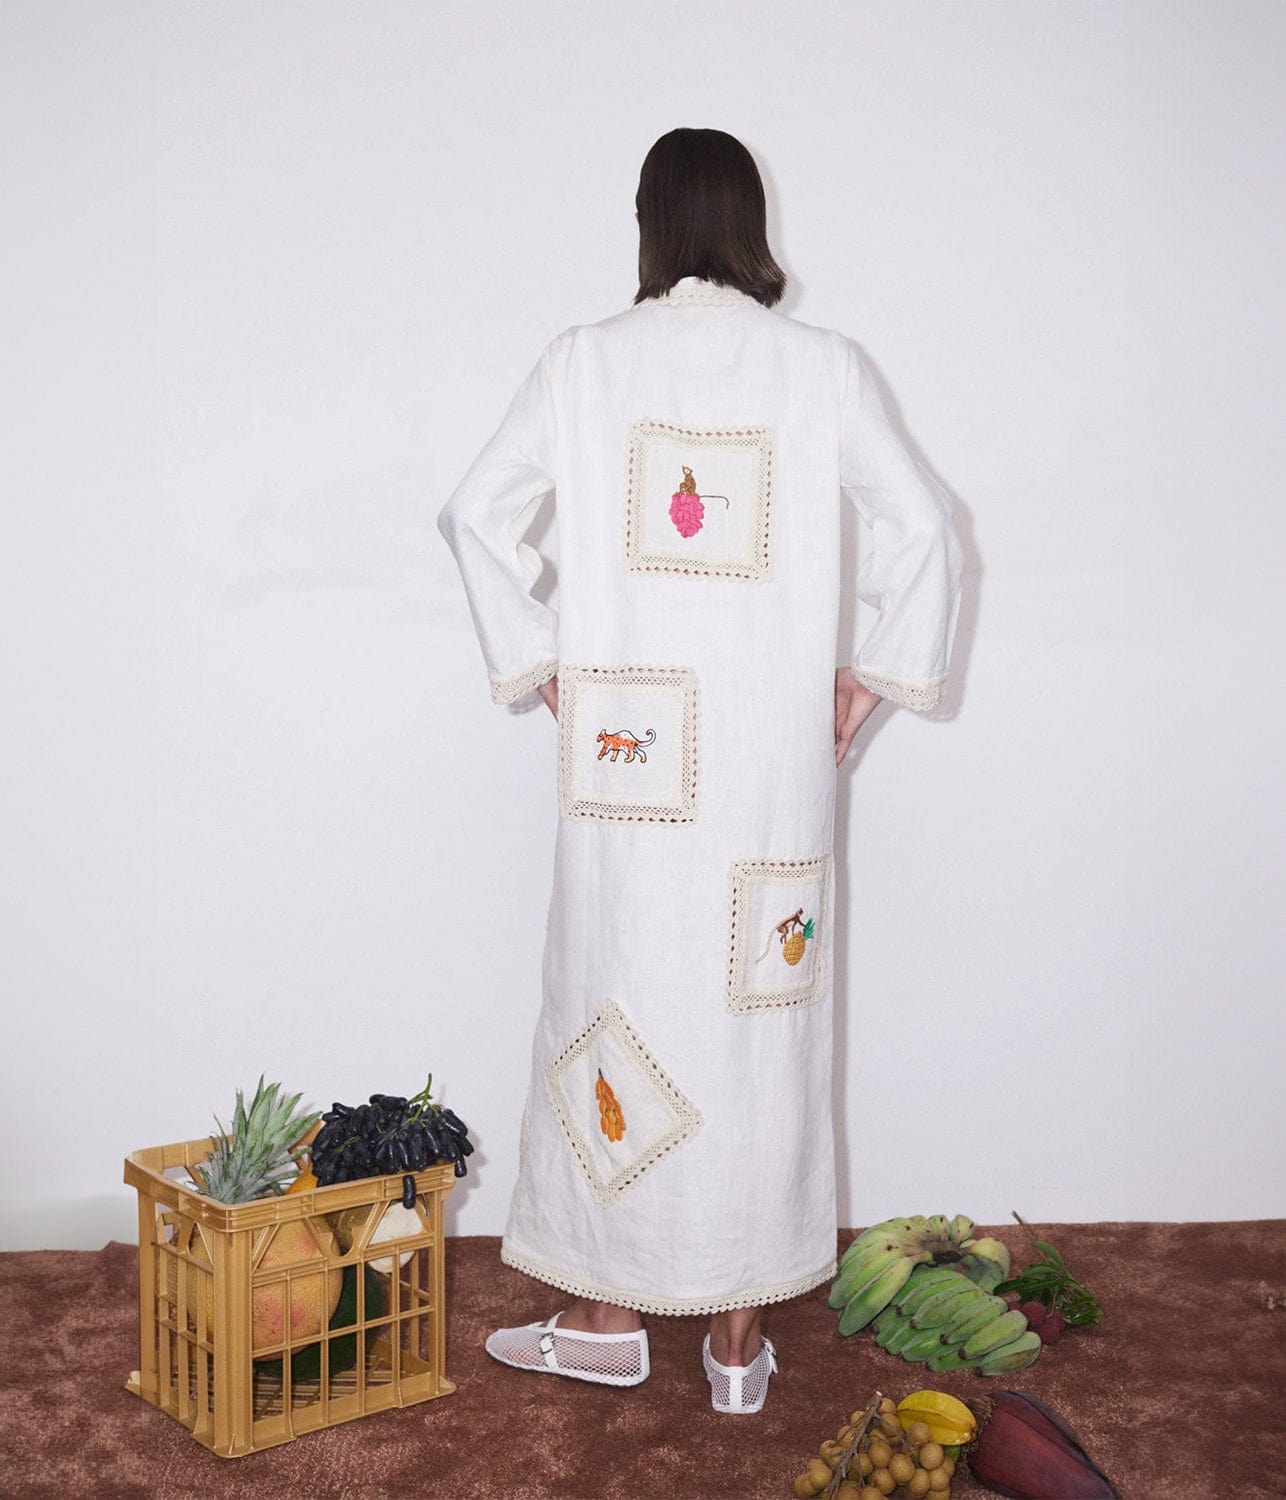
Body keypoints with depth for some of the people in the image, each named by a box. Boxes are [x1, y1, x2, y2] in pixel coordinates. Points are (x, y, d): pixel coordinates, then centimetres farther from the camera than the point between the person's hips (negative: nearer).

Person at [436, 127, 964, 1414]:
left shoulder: (585, 360, 1)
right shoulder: (822, 366, 0)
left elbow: (477, 512, -2)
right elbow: (923, 527, -2)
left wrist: (538, 663, 6)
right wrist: (873, 675, 7)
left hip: (628, 758, 0)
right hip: (774, 751, 0)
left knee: (621, 1000, 10)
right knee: (757, 1015, 8)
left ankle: (608, 1312, 21)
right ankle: (739, 1331, 18)